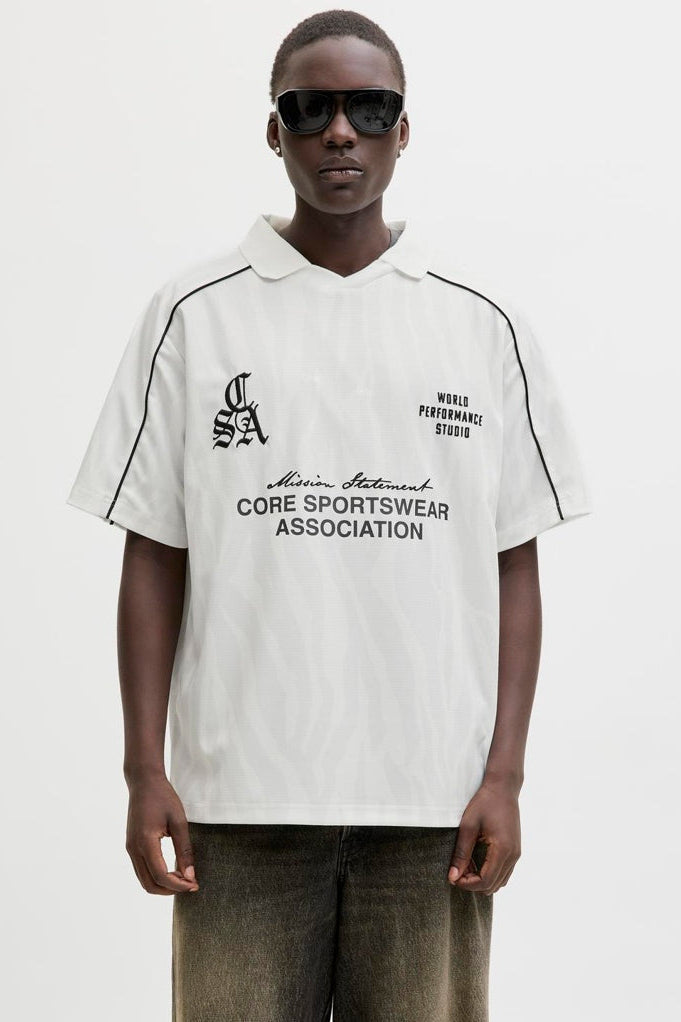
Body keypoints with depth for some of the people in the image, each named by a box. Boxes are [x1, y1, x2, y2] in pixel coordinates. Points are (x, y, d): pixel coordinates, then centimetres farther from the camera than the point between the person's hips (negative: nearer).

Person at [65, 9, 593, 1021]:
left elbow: (514, 566, 7)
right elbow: (154, 559, 4)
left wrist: (504, 774, -1)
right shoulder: (192, 315, 4)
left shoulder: (485, 326, 7)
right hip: (242, 794, -1)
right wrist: (145, 771, -1)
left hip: (434, 793, 1)